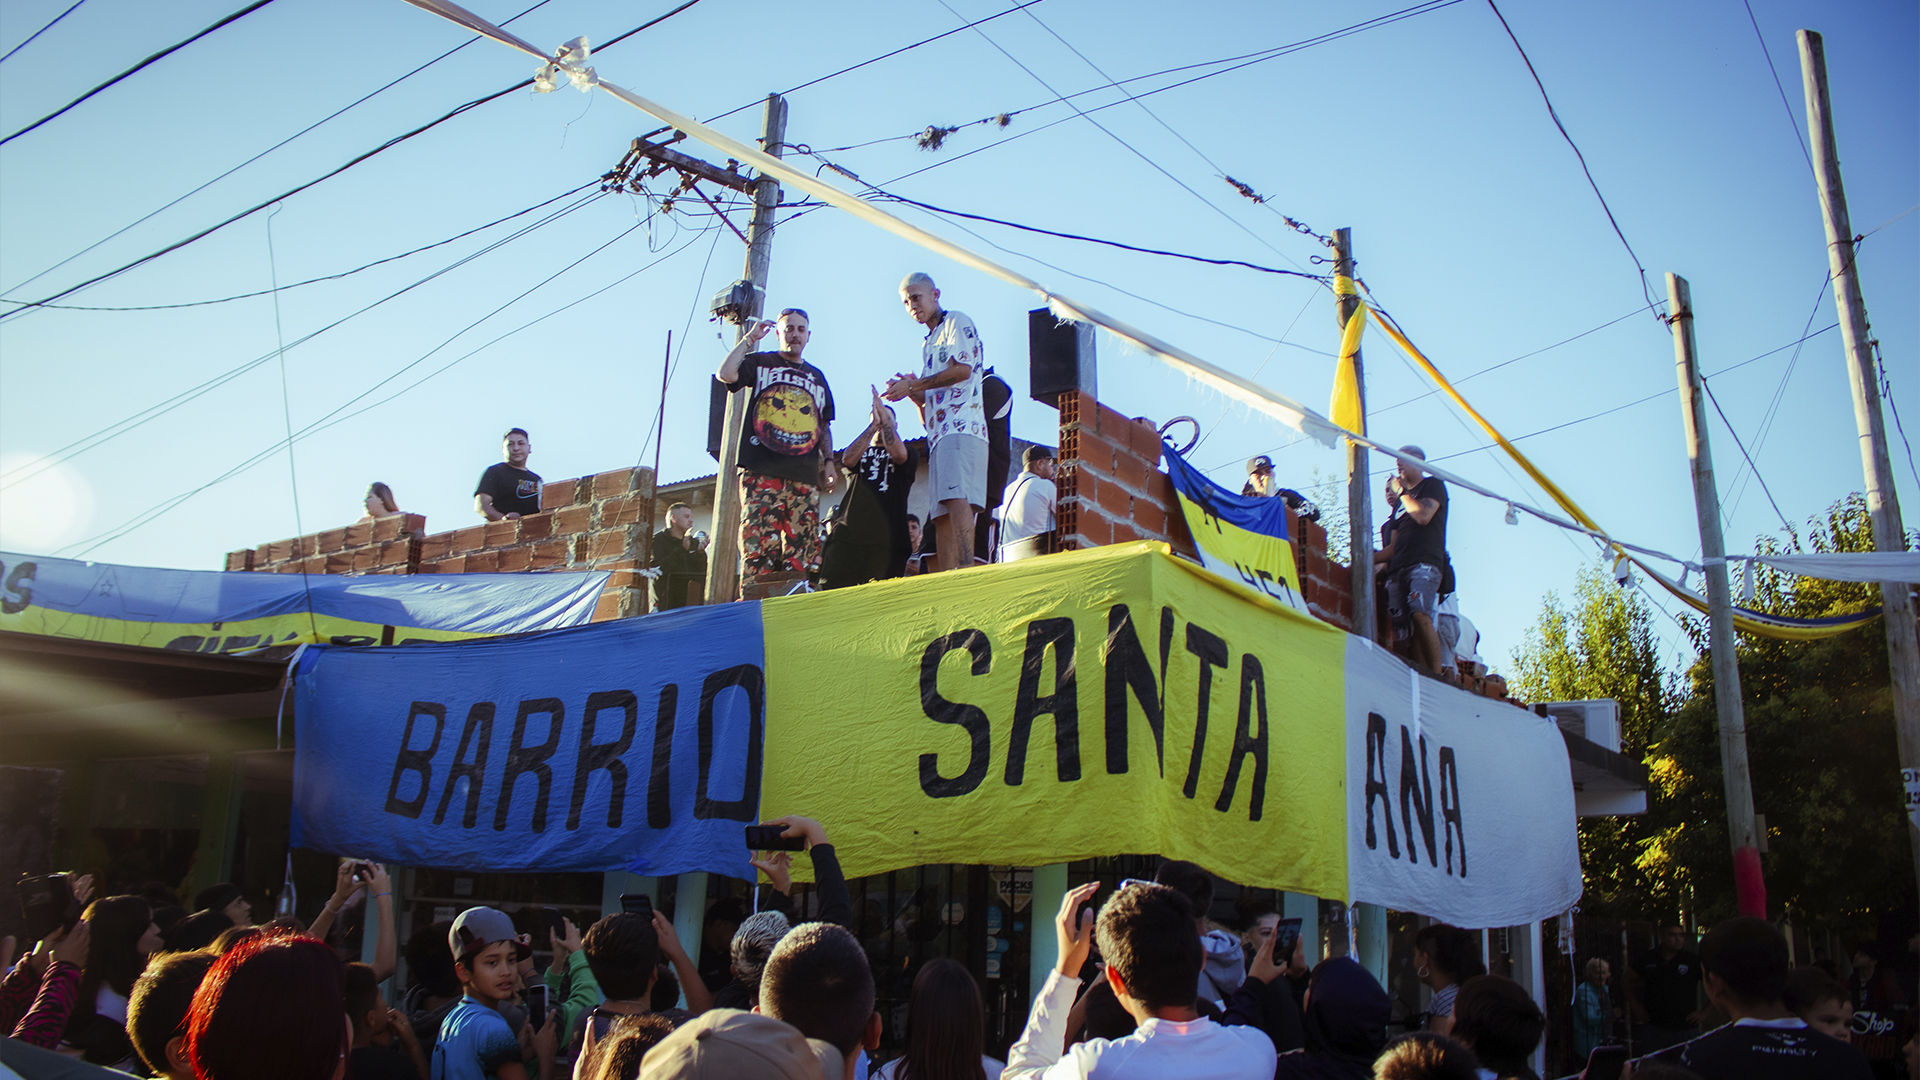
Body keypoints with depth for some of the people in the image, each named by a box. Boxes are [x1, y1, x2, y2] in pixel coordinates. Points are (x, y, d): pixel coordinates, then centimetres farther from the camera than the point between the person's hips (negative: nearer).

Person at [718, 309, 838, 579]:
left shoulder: (817, 377, 26)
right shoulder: (760, 363, 14)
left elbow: (824, 426, 27)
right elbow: (725, 374, -6)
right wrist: (751, 337, 2)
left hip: (804, 476, 4)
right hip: (761, 473, -4)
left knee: (803, 550, -6)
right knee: (759, 547, -15)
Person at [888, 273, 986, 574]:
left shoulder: (957, 322, 8)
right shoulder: (927, 346, 32)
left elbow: (962, 369, -9)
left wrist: (913, 384, -3)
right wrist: (913, 392, 9)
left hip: (961, 427, -9)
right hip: (938, 436, 9)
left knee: (958, 498, -24)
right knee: (941, 515, -3)